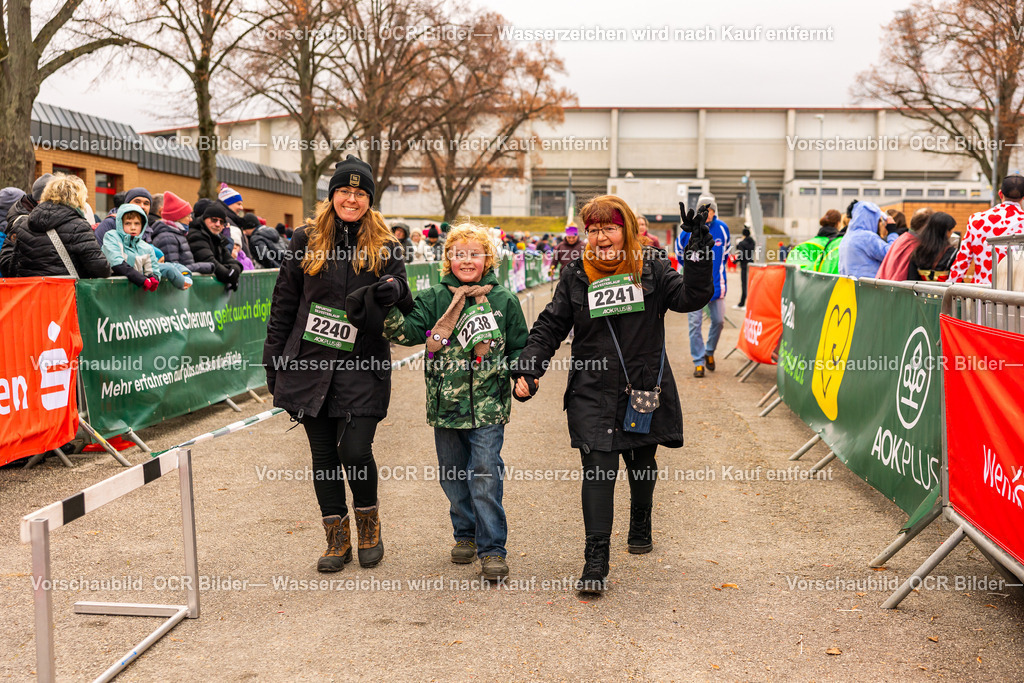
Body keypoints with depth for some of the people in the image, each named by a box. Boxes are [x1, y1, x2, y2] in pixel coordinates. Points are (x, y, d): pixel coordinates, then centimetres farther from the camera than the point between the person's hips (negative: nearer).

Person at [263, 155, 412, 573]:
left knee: (355, 450, -9)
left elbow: (405, 307, 4)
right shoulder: (306, 241, 6)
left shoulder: (384, 247, 5)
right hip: (309, 363, 2)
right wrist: (273, 360, 8)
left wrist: (394, 291, -20)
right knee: (323, 453, 7)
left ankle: (369, 526, 19)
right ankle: (337, 539, 22)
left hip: (362, 367, -1)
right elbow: (284, 303, 10)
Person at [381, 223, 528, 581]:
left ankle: (492, 548, 5)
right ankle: (466, 535, 33)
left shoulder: (504, 301, 2)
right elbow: (406, 332, -8)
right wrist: (390, 308, -23)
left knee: (485, 477, -6)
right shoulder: (434, 299, 4)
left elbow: (519, 348, 11)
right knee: (452, 476, 14)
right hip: (445, 404, 3)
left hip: (487, 406, -3)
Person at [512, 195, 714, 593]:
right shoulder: (576, 276, 2)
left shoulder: (652, 267, 0)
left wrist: (699, 251, -23)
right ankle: (596, 559, -5)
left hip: (645, 390, 1)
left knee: (642, 464, 18)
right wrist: (528, 369, -6)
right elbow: (550, 326, 5)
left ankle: (640, 526, 45)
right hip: (593, 393, -1)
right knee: (597, 471, -10)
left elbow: (690, 297, -12)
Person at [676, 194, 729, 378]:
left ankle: (709, 352, 29)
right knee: (695, 323, -2)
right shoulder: (688, 230, -7)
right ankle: (698, 362, 5)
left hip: (716, 284, 2)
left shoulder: (722, 229, -1)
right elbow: (679, 251, 12)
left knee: (718, 321, 6)